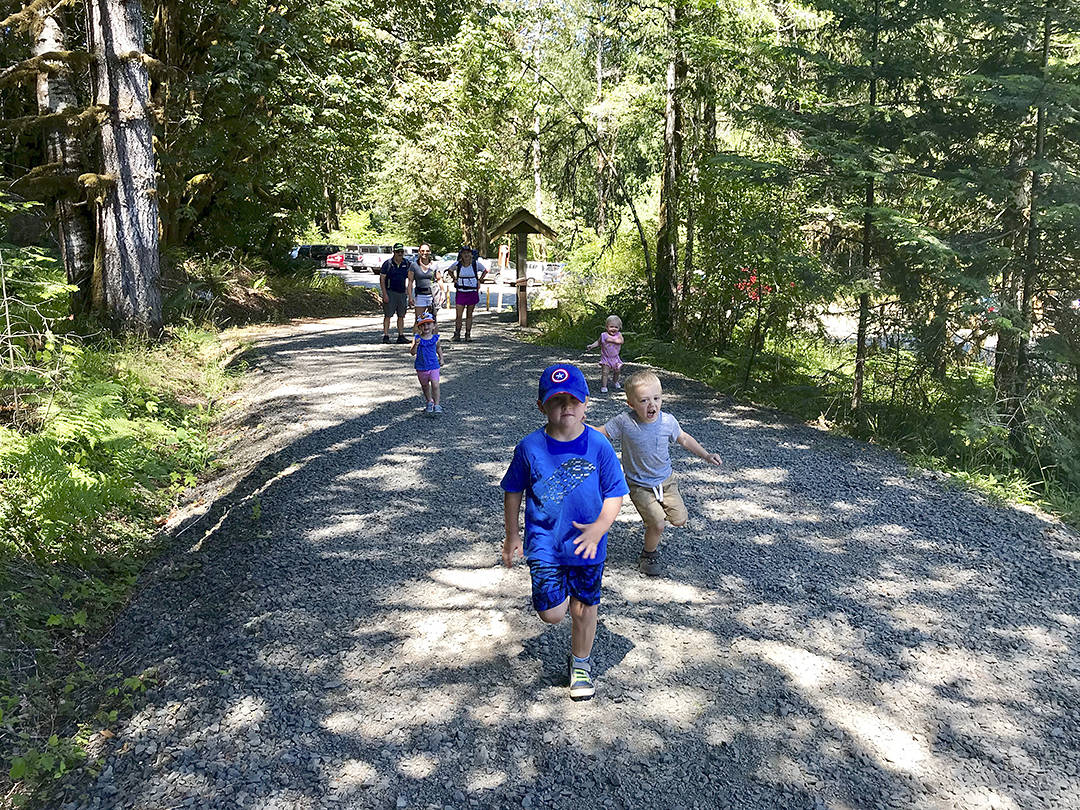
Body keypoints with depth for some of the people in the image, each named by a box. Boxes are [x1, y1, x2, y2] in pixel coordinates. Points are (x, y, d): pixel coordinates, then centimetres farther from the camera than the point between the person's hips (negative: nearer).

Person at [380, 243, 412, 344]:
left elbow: (410, 278, 18)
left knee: (401, 316, 8)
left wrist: (409, 293, 11)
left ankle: (401, 336, 14)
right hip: (390, 292, -5)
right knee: (387, 315, -3)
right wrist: (385, 294, -13)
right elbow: (382, 280, -5)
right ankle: (386, 336, 0)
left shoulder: (406, 264, 8)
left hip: (402, 293, 5)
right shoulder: (387, 263, -5)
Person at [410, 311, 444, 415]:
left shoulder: (435, 338, -5)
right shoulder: (417, 338, -10)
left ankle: (436, 404, -2)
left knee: (435, 385, -14)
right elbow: (412, 352, -17)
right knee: (425, 386, 18)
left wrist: (441, 358, 14)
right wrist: (416, 344, -33)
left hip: (434, 366, -1)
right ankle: (429, 402, 38)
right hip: (421, 368, 1)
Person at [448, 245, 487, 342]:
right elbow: (450, 270, 18)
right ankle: (457, 333, 14)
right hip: (461, 293, 0)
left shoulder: (476, 264, -4)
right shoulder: (457, 264, -4)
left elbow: (485, 271, 14)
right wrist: (455, 279, 6)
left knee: (469, 315, 8)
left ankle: (468, 335, 16)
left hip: (472, 293, 0)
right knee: (458, 315, -2)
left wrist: (479, 280, 5)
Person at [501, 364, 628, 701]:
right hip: (544, 543, 0)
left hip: (586, 545, 1)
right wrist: (512, 536, 8)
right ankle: (559, 589, 30)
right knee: (552, 613, -6)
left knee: (583, 608, 12)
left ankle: (580, 663, 40)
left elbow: (615, 494, -5)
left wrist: (599, 527, -21)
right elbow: (513, 491, 4)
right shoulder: (530, 447, -10)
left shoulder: (599, 447, -12)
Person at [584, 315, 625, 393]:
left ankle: (615, 381, 45)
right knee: (605, 372, -10)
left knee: (617, 371, 16)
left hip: (615, 358, 2)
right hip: (606, 358, -2)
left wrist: (612, 340, -28)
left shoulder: (618, 335, -6)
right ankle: (603, 386, -4)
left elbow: (621, 341, -23)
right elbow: (598, 342, 7)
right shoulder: (603, 335, -7)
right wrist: (591, 346, -6)